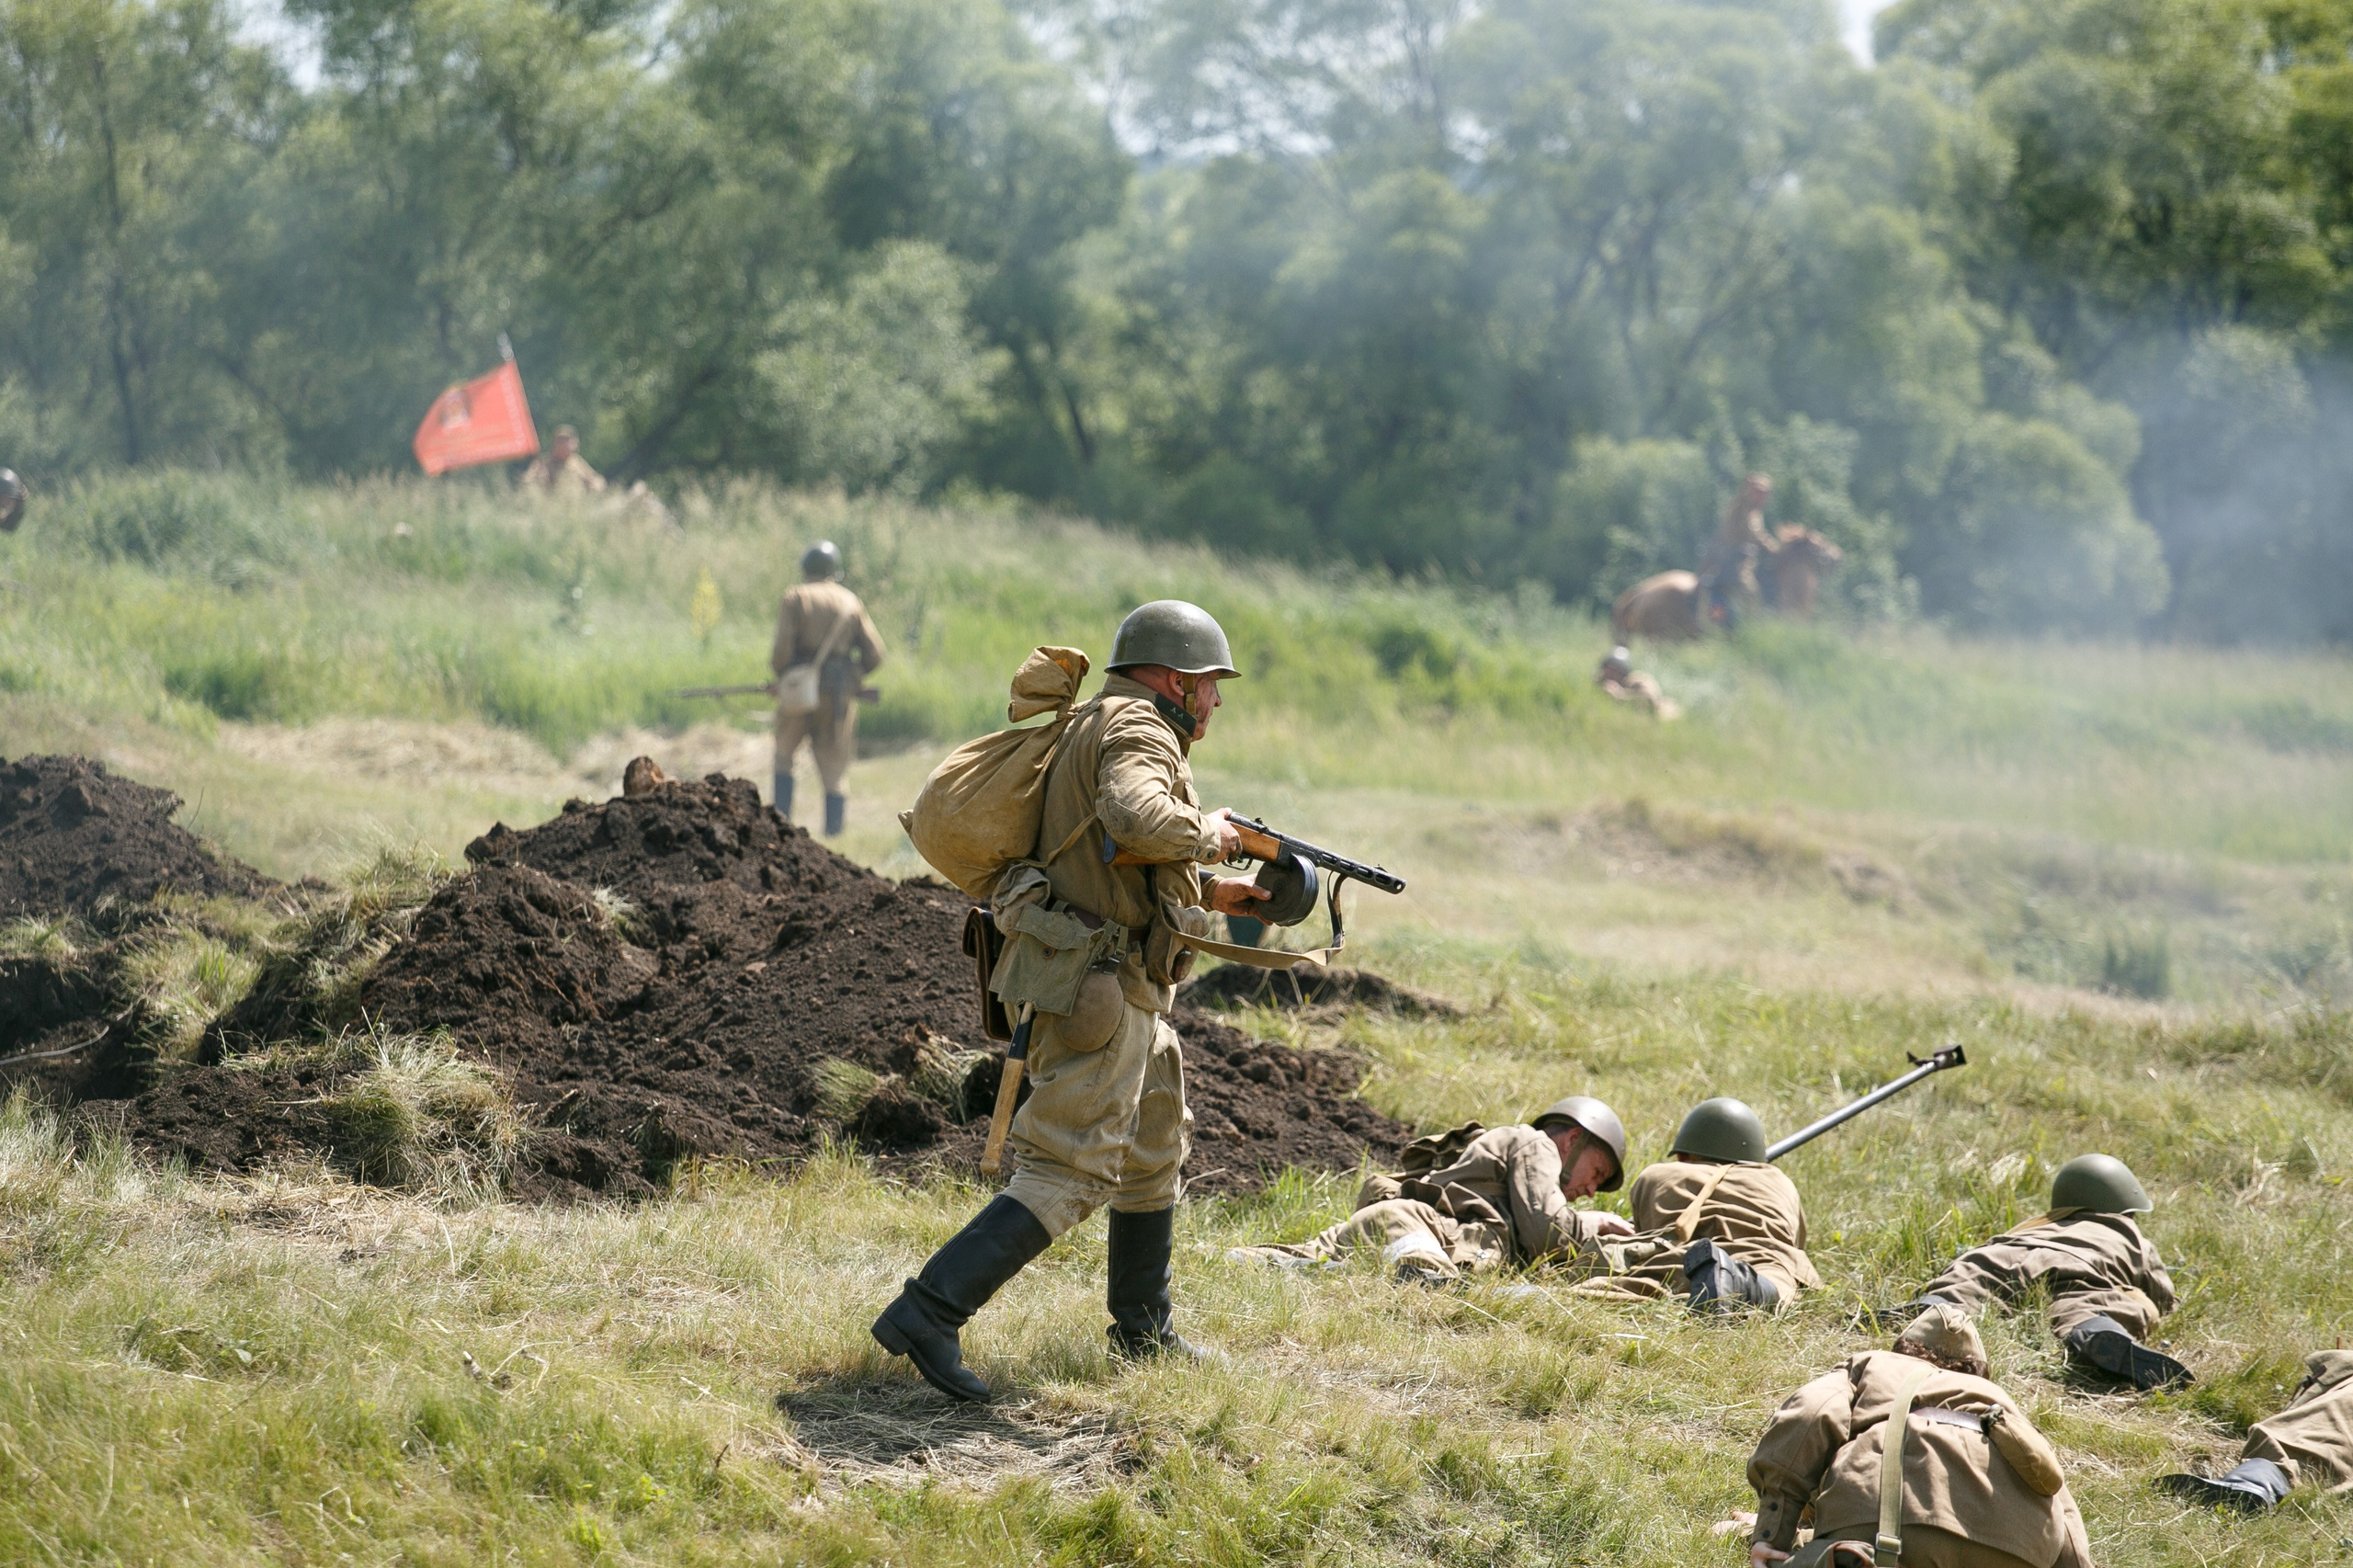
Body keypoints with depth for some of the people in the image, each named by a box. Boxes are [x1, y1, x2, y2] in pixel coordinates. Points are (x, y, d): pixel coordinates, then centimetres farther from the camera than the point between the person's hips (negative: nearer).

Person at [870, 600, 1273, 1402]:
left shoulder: (1099, 729, 19)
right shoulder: (1137, 732, -13)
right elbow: (1138, 821, -35)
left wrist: (1208, 893, 25)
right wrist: (1209, 835, -17)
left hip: (1121, 986, 11)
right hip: (1097, 983, -11)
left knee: (1155, 1150, 23)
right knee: (1068, 1173, -13)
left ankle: (1144, 1329, 35)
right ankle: (926, 1317, -18)